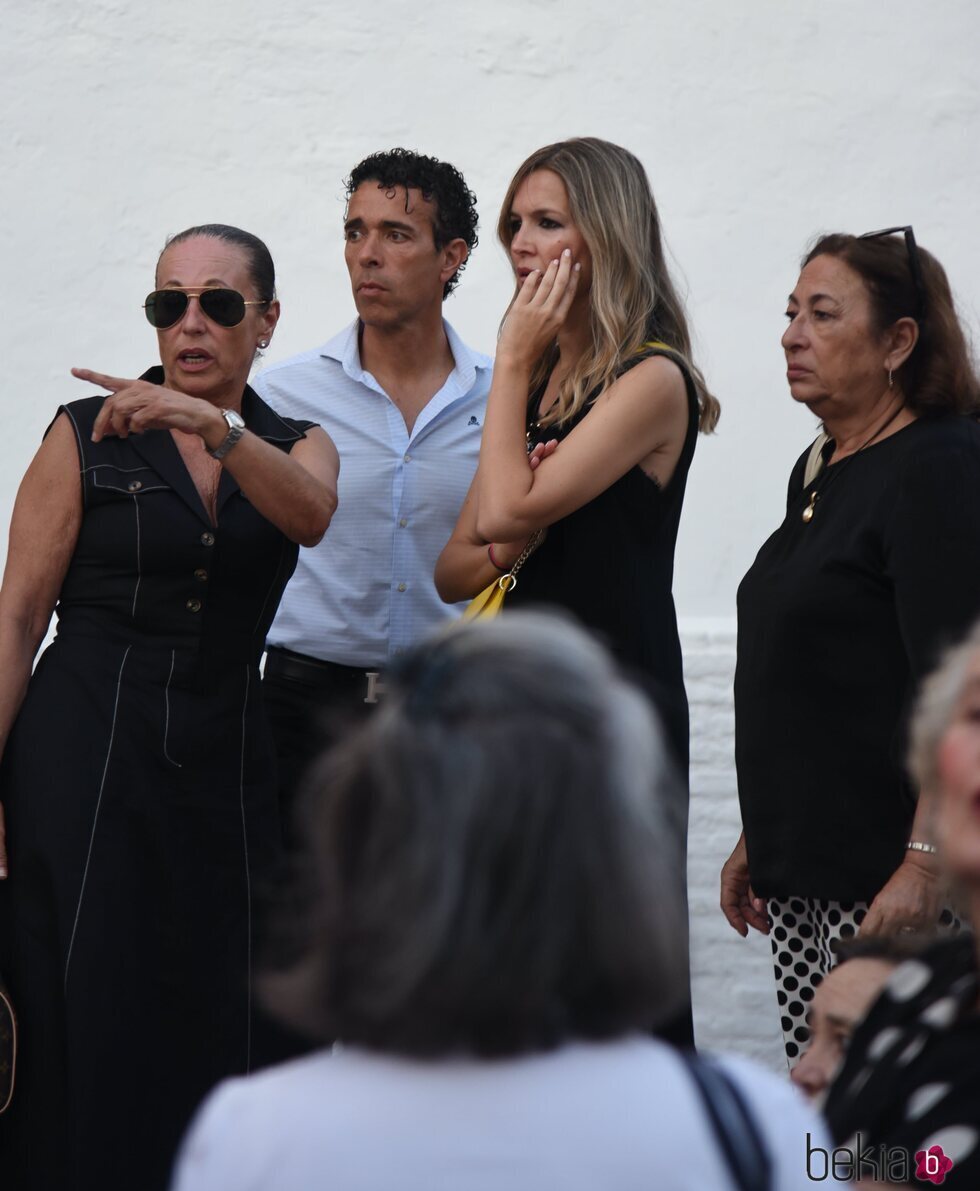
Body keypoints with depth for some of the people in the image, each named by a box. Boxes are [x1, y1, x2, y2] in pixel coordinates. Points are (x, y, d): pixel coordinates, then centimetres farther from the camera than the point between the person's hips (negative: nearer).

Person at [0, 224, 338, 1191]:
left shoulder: (298, 447, 11)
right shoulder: (88, 435, 3)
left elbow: (311, 514, -14)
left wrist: (209, 423, -31)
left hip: (222, 768, 3)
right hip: (82, 756, -3)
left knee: (204, 1032, 3)